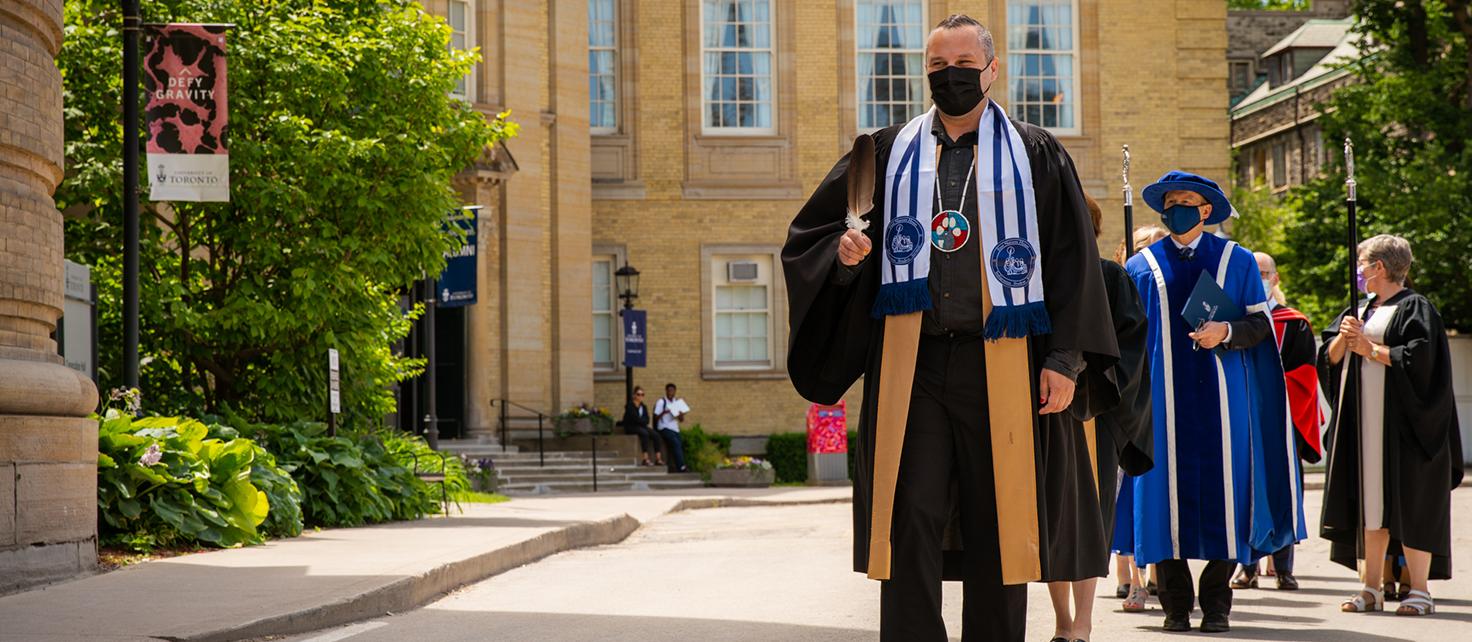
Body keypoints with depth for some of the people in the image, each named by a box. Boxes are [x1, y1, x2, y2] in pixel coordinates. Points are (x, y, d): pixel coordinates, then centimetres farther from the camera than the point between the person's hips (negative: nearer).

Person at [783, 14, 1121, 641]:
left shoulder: (1036, 156, 8)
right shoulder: (889, 154, 13)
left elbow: (1073, 263, 3)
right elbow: (809, 233, 15)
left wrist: (1066, 360, -6)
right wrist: (843, 253, -8)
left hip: (1002, 368, -1)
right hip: (909, 362, 1)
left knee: (998, 530, 3)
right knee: (909, 525, -6)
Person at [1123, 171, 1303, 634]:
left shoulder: (1236, 262, 10)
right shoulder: (1141, 268, 11)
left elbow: (1261, 324, 6)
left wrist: (1226, 332, -13)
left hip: (1220, 399, 0)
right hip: (1164, 400, 0)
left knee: (1223, 488, -3)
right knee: (1168, 487, -4)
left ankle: (1217, 603, 4)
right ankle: (1175, 604, 2)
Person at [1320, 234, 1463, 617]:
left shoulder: (1414, 308, -3)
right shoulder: (1361, 310, 19)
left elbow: (1418, 357, -17)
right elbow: (1330, 357, 15)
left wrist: (1370, 349, -12)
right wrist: (1344, 337, -5)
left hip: (1399, 424, -7)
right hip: (1361, 423, 7)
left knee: (1408, 505, -7)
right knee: (1369, 506, 5)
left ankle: (1420, 589, -4)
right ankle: (1371, 589, 8)